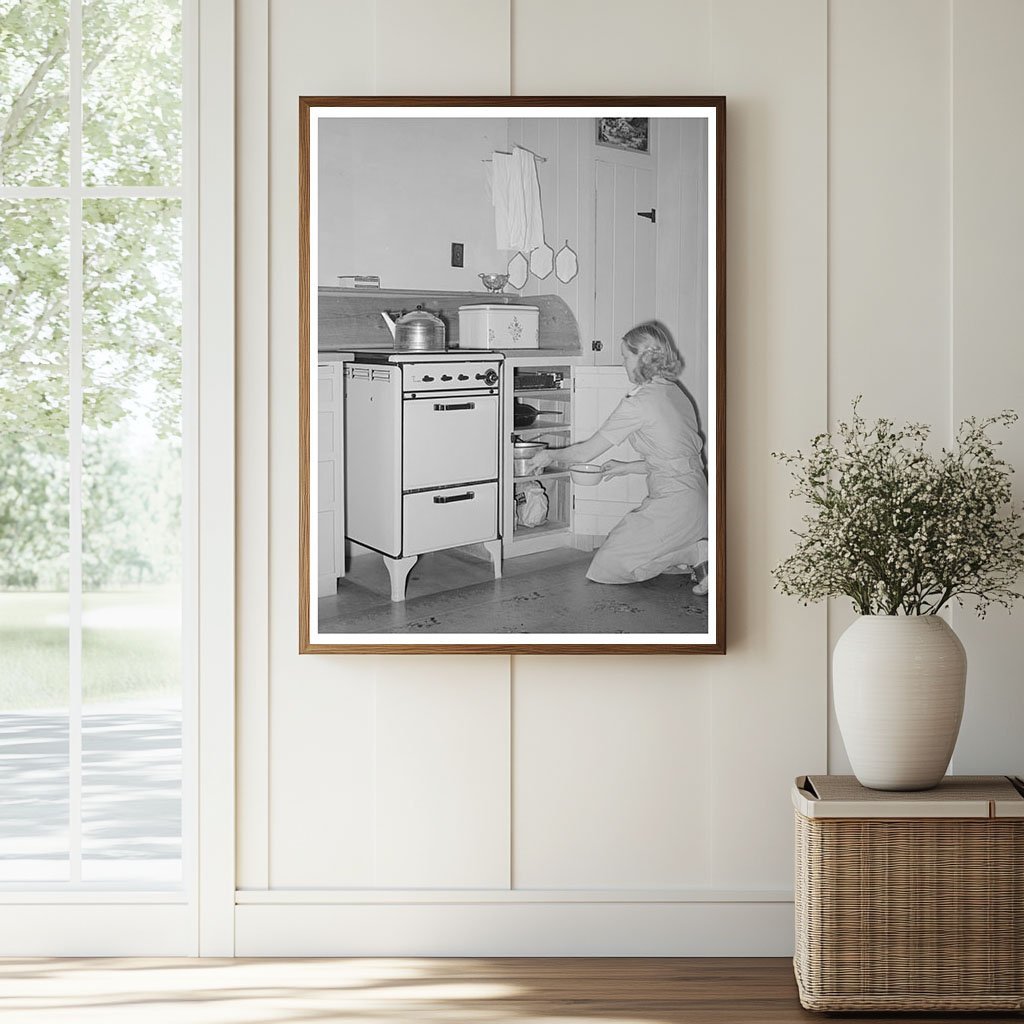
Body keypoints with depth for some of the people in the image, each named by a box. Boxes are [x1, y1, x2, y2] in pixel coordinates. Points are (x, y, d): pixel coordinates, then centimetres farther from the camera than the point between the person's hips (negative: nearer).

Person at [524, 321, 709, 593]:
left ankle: (697, 555, -10)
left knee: (605, 568, -2)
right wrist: (627, 467, 24)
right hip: (694, 496, 9)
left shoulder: (638, 402, -13)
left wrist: (549, 455, 11)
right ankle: (696, 557, 6)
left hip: (673, 504, -9)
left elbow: (587, 452, -6)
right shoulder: (674, 392, 12)